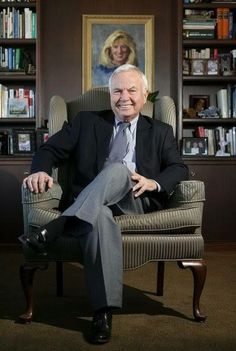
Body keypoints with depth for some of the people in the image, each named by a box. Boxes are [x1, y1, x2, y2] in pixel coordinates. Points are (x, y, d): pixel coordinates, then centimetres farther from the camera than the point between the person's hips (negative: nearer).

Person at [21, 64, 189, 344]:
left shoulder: (160, 132, 21)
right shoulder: (86, 122, 19)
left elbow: (179, 169, 10)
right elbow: (50, 149, 12)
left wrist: (155, 182, -12)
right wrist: (41, 171, -12)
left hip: (137, 202, 1)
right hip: (92, 206, 0)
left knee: (118, 169, -32)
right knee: (99, 216, -38)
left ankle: (54, 229, -37)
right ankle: (103, 312, -34)